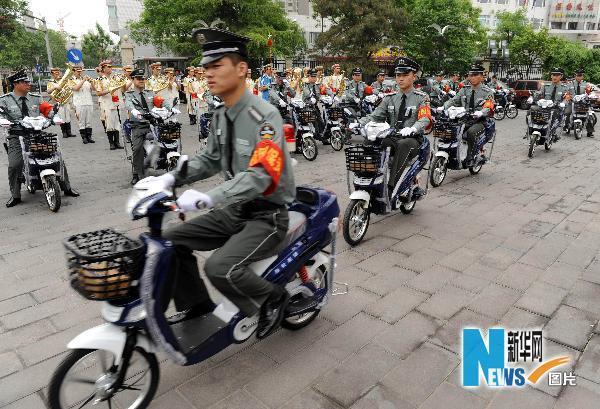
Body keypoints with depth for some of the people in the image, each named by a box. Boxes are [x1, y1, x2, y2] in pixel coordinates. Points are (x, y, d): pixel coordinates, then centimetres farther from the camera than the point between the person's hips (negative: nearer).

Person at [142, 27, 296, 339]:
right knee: (172, 241, 3)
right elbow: (209, 159, 14)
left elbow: (260, 175, -32)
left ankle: (272, 298, 0)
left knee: (219, 268, -28)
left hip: (266, 214, -8)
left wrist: (207, 198, -40)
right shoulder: (220, 116, 7)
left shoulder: (264, 116, -20)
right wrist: (171, 178, -3)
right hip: (233, 210, 8)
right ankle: (196, 304, 20)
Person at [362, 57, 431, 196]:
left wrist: (412, 129, -36)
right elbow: (375, 116, 9)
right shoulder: (389, 98, 18)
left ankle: (391, 188, -45)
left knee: (403, 145, -39)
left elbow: (425, 119, -12)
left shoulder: (421, 98, 6)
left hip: (412, 139, -3)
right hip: (391, 138, 3)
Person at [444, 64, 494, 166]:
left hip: (480, 121, -4)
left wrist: (481, 112, -38)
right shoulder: (464, 90, 17)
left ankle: (470, 157, -24)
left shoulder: (487, 92, 2)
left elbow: (489, 108, -13)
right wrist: (443, 107, -15)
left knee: (471, 132, -36)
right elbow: (453, 100, 8)